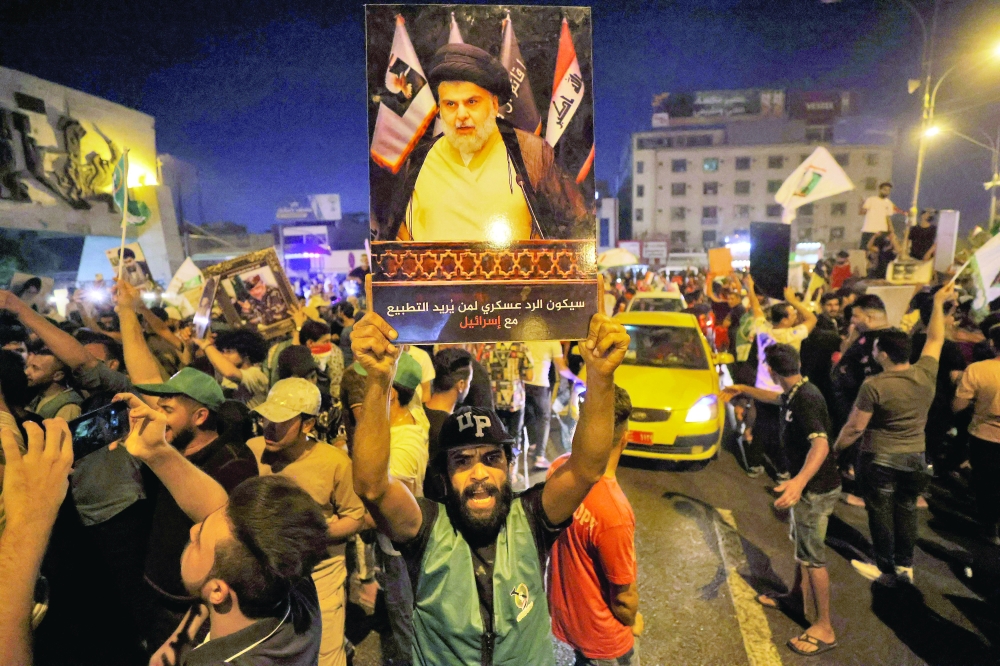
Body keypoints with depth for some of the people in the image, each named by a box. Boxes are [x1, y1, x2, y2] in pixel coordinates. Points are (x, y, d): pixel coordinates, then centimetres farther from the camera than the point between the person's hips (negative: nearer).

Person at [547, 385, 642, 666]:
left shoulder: (559, 468, -19)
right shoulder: (614, 513, -38)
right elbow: (624, 597, -21)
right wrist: (632, 621, 0)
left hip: (560, 610, 6)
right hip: (600, 635, -5)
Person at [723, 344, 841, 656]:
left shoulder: (805, 399, -29)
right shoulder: (796, 392, 1)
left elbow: (821, 444, -42)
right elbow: (777, 397, 26)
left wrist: (799, 481, -56)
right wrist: (742, 389, 30)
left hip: (816, 488, -10)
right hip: (809, 485, 10)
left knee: (812, 555, 2)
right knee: (801, 543, 23)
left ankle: (824, 628, 15)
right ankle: (798, 597, 42)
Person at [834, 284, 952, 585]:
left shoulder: (873, 386, -22)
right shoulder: (926, 374, -8)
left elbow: (854, 428, -18)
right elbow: (935, 339, 8)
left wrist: (834, 448, -3)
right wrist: (939, 303, 17)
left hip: (880, 459, -5)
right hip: (915, 457, 6)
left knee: (880, 512, 10)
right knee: (907, 509, 19)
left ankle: (886, 569, 23)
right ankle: (905, 565, 31)